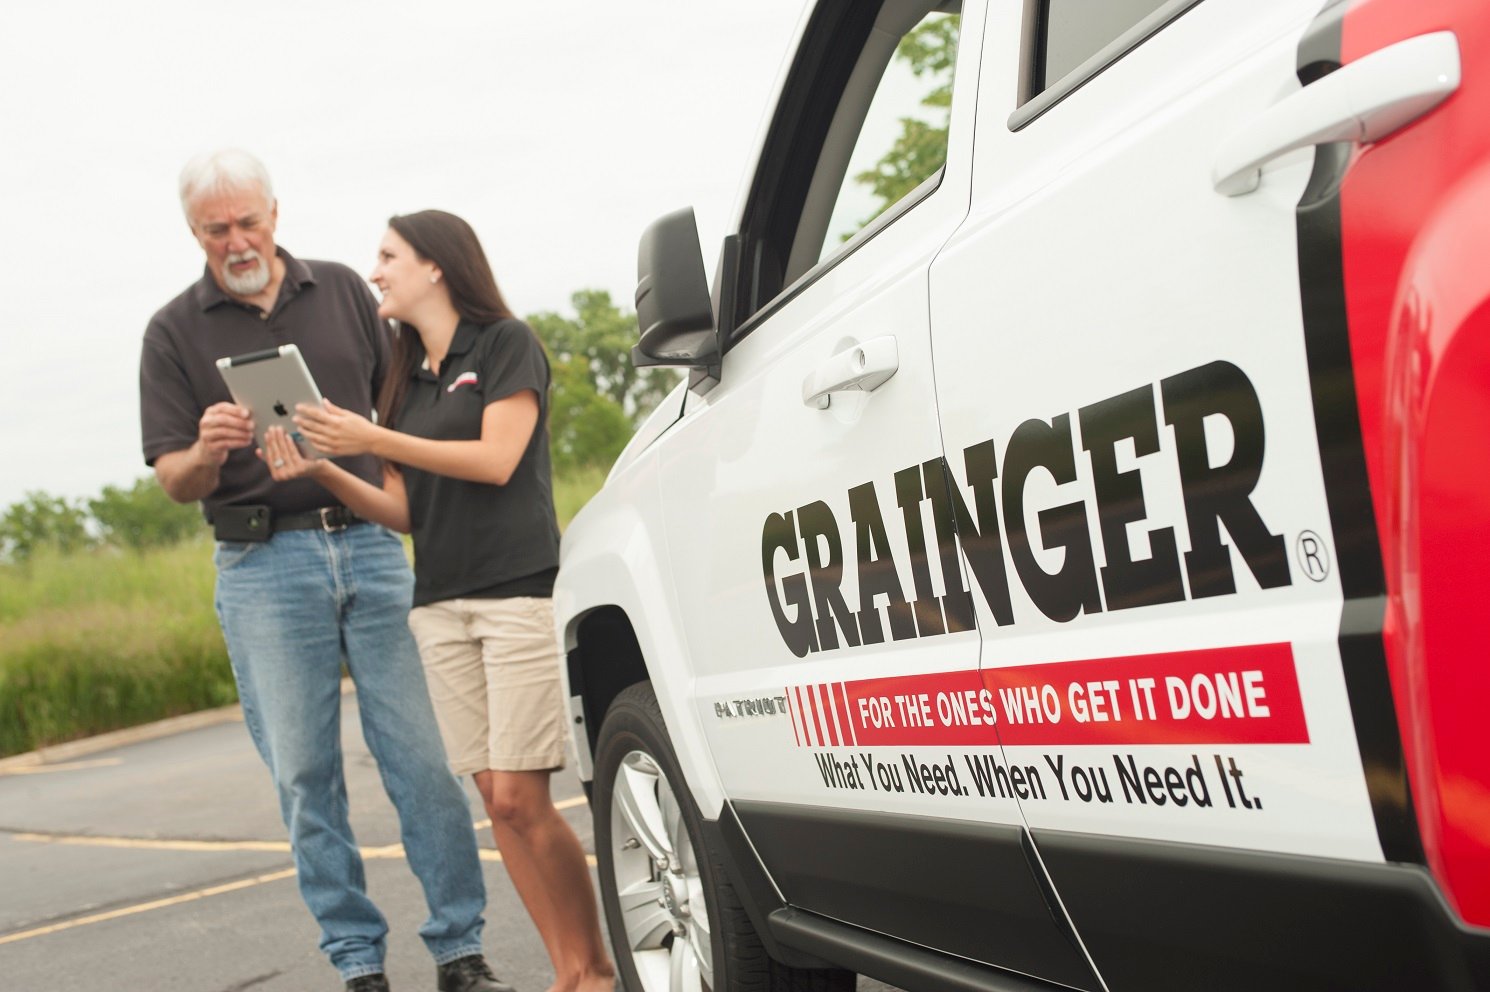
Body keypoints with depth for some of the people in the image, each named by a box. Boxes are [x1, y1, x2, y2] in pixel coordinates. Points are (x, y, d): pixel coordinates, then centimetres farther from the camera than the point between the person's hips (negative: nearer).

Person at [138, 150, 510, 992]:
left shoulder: (342, 291, 11)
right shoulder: (176, 331, 6)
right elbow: (174, 481, 1)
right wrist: (208, 453, -21)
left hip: (372, 548, 1)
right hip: (264, 567, -1)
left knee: (424, 756, -2)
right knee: (305, 775, 1)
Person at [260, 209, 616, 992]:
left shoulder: (506, 344, 2)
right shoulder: (407, 377, 20)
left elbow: (497, 459, -11)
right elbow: (404, 511, 15)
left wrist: (376, 440, -13)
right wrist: (322, 472, 0)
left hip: (518, 590, -6)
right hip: (440, 604, 6)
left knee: (521, 798, -11)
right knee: (495, 797, 1)